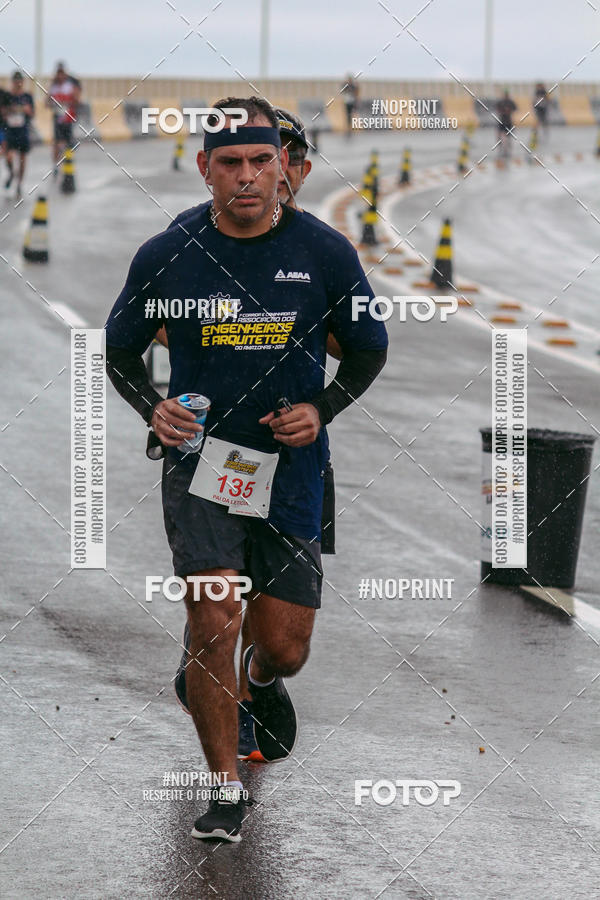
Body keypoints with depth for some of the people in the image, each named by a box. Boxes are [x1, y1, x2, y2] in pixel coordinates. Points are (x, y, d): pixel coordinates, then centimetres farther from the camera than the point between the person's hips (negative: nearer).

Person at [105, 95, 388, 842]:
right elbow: (120, 351, 9)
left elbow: (368, 350, 9)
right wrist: (154, 408, -10)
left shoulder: (326, 253, -6)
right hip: (199, 462, -1)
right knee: (213, 625, -16)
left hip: (290, 468, 1)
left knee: (286, 647, 5)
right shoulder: (166, 256, -6)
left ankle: (264, 679, 44)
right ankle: (225, 787, -1)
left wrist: (321, 410, -8)